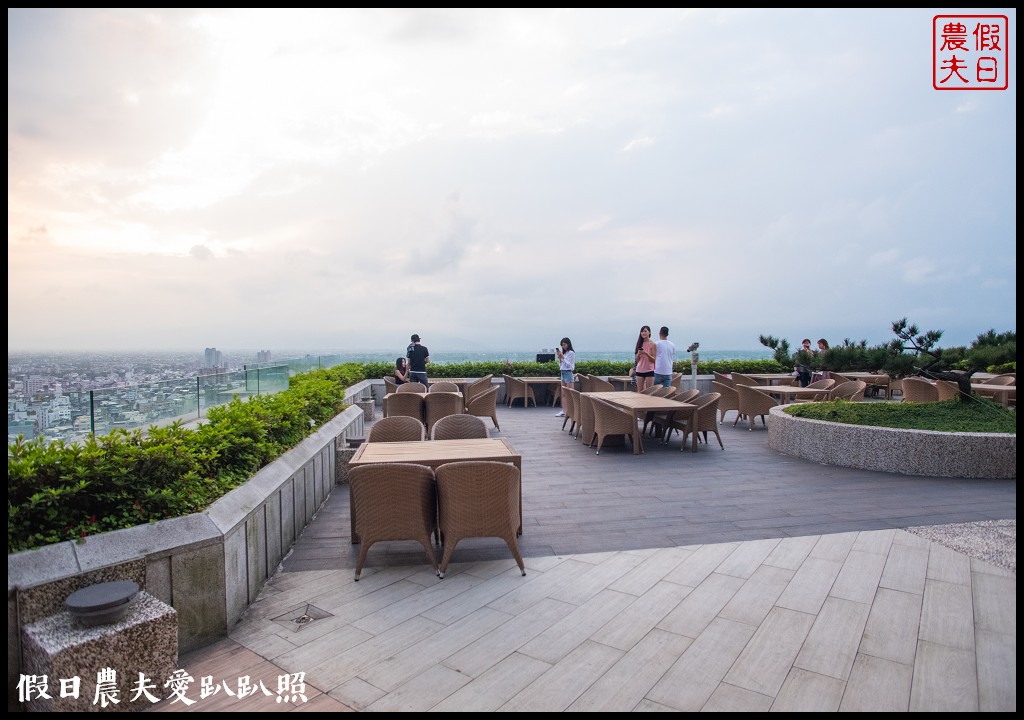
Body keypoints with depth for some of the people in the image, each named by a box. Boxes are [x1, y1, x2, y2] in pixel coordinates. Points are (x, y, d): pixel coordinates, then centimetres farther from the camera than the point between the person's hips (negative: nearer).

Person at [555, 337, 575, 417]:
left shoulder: (571, 353, -7)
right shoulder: (564, 353, 15)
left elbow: (568, 364, -13)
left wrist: (562, 357, -13)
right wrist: (559, 358, 1)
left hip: (568, 373, -8)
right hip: (563, 373, 8)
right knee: (563, 394, 6)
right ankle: (563, 411, 8)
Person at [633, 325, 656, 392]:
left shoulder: (652, 344, -3)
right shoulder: (640, 344, 9)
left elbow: (654, 360, -7)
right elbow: (637, 360, 9)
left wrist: (646, 353, -21)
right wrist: (639, 354, -12)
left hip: (649, 371, -4)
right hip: (639, 370, 4)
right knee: (639, 391, 5)